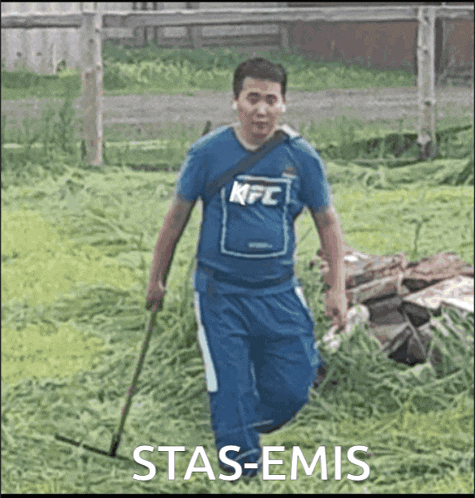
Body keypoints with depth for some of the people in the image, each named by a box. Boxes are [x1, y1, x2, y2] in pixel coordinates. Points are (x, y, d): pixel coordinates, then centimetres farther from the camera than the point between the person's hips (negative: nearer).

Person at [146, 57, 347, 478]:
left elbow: (327, 222, 8)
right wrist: (157, 279, 11)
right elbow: (177, 217, 6)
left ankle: (242, 430, 31)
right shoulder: (209, 153, -6)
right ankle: (243, 469, 7)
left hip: (279, 294, 2)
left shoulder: (301, 157, -3)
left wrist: (337, 287, 2)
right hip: (220, 294, -2)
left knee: (291, 391, 2)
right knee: (231, 392, -5)